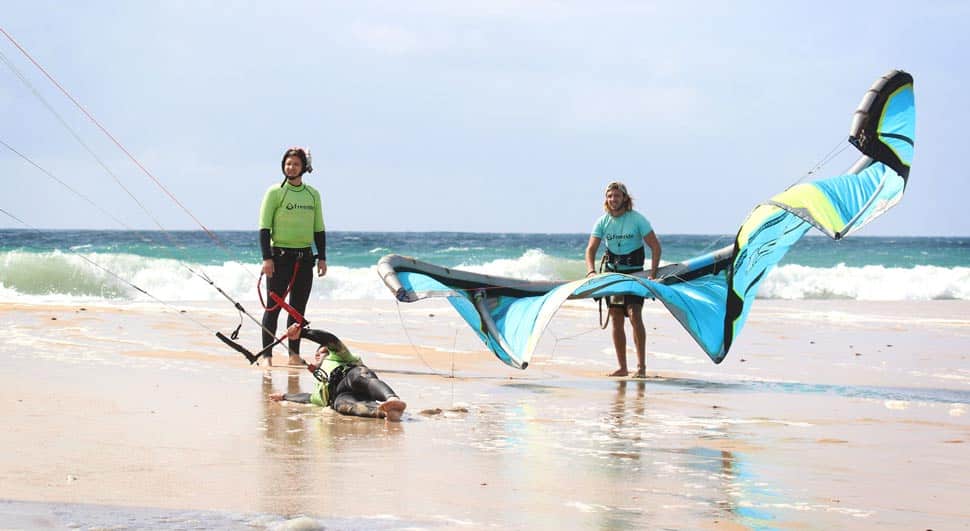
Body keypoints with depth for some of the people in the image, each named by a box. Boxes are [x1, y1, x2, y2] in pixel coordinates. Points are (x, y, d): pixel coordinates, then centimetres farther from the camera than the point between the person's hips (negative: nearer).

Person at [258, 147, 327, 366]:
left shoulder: (313, 194, 11)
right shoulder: (275, 192, -2)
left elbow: (319, 228, 15)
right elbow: (264, 227, -5)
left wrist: (322, 258, 8)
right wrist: (267, 258, -14)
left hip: (304, 258, 4)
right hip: (279, 256, -4)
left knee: (298, 308, 6)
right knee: (274, 307, -4)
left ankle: (294, 354, 12)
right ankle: (266, 355, -1)